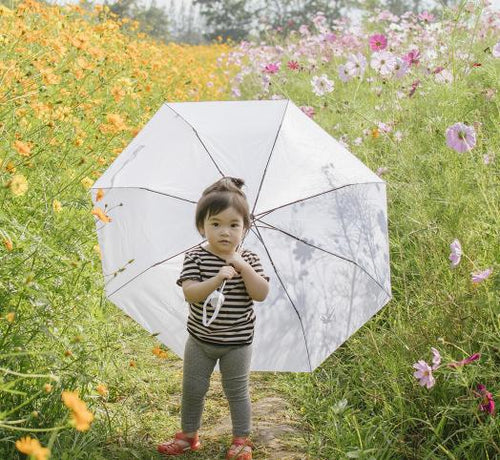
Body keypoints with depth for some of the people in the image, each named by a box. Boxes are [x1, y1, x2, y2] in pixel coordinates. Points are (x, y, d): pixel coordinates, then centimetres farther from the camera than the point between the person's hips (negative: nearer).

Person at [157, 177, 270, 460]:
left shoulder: (249, 259, -7)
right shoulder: (195, 258, -11)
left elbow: (262, 294, -16)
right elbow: (190, 293, -22)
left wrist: (244, 268, -27)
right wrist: (217, 279, -36)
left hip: (237, 342, -1)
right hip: (201, 339, 1)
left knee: (237, 391, 9)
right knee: (193, 389, 12)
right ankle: (189, 435, 31)